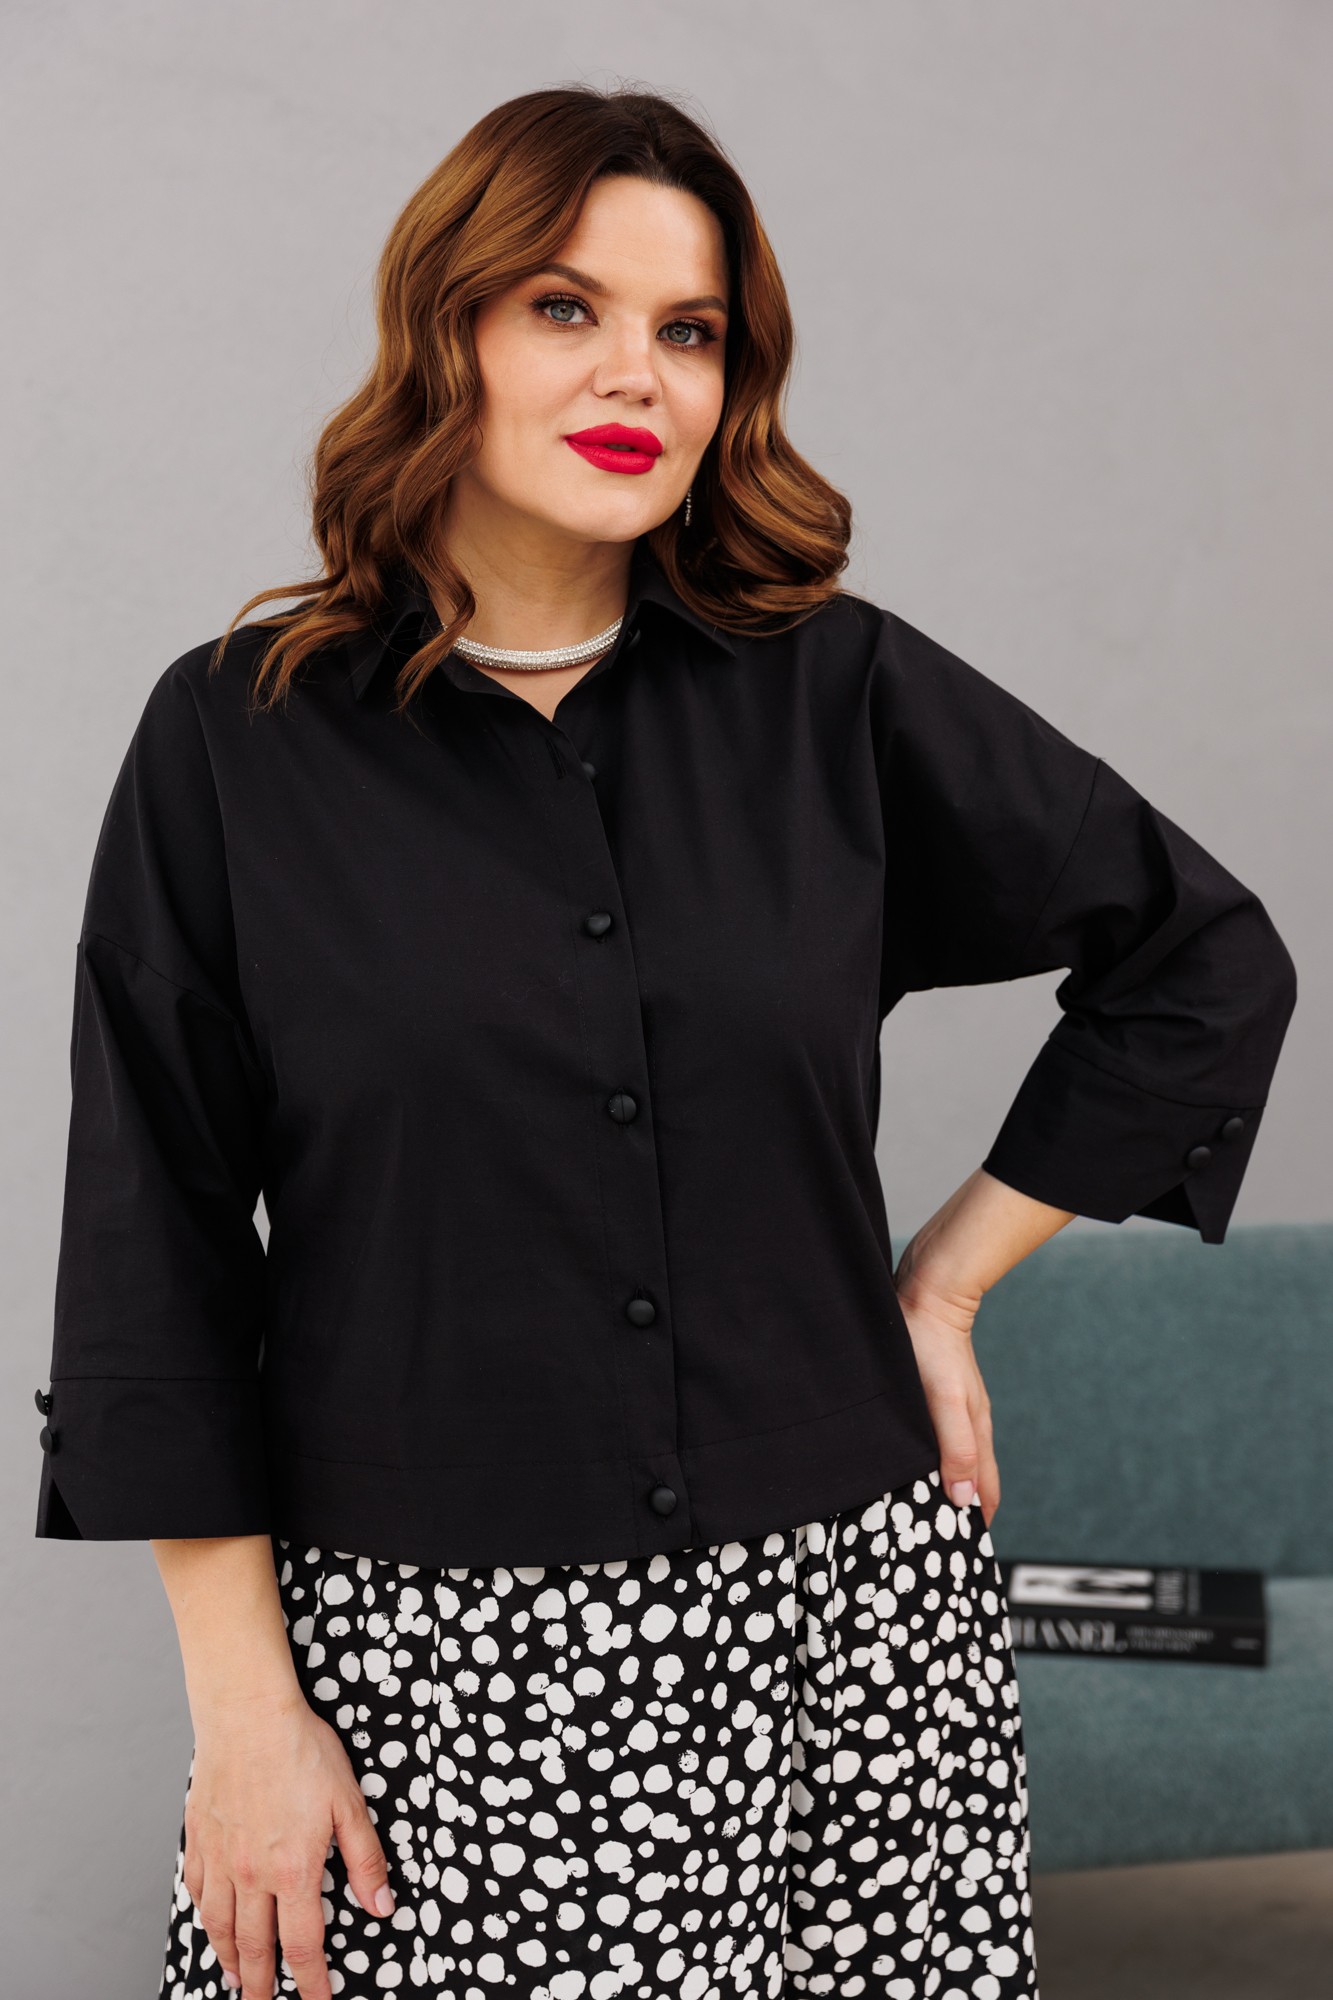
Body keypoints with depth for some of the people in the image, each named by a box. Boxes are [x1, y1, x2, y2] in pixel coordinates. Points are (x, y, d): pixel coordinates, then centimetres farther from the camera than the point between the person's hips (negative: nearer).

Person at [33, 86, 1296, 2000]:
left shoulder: (835, 692, 1)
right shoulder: (238, 739, -2)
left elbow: (1206, 961, 11)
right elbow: (159, 1263, 0)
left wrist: (946, 1284, 7)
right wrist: (242, 1702, -3)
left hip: (839, 1628, 2)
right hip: (426, 1657, -1)